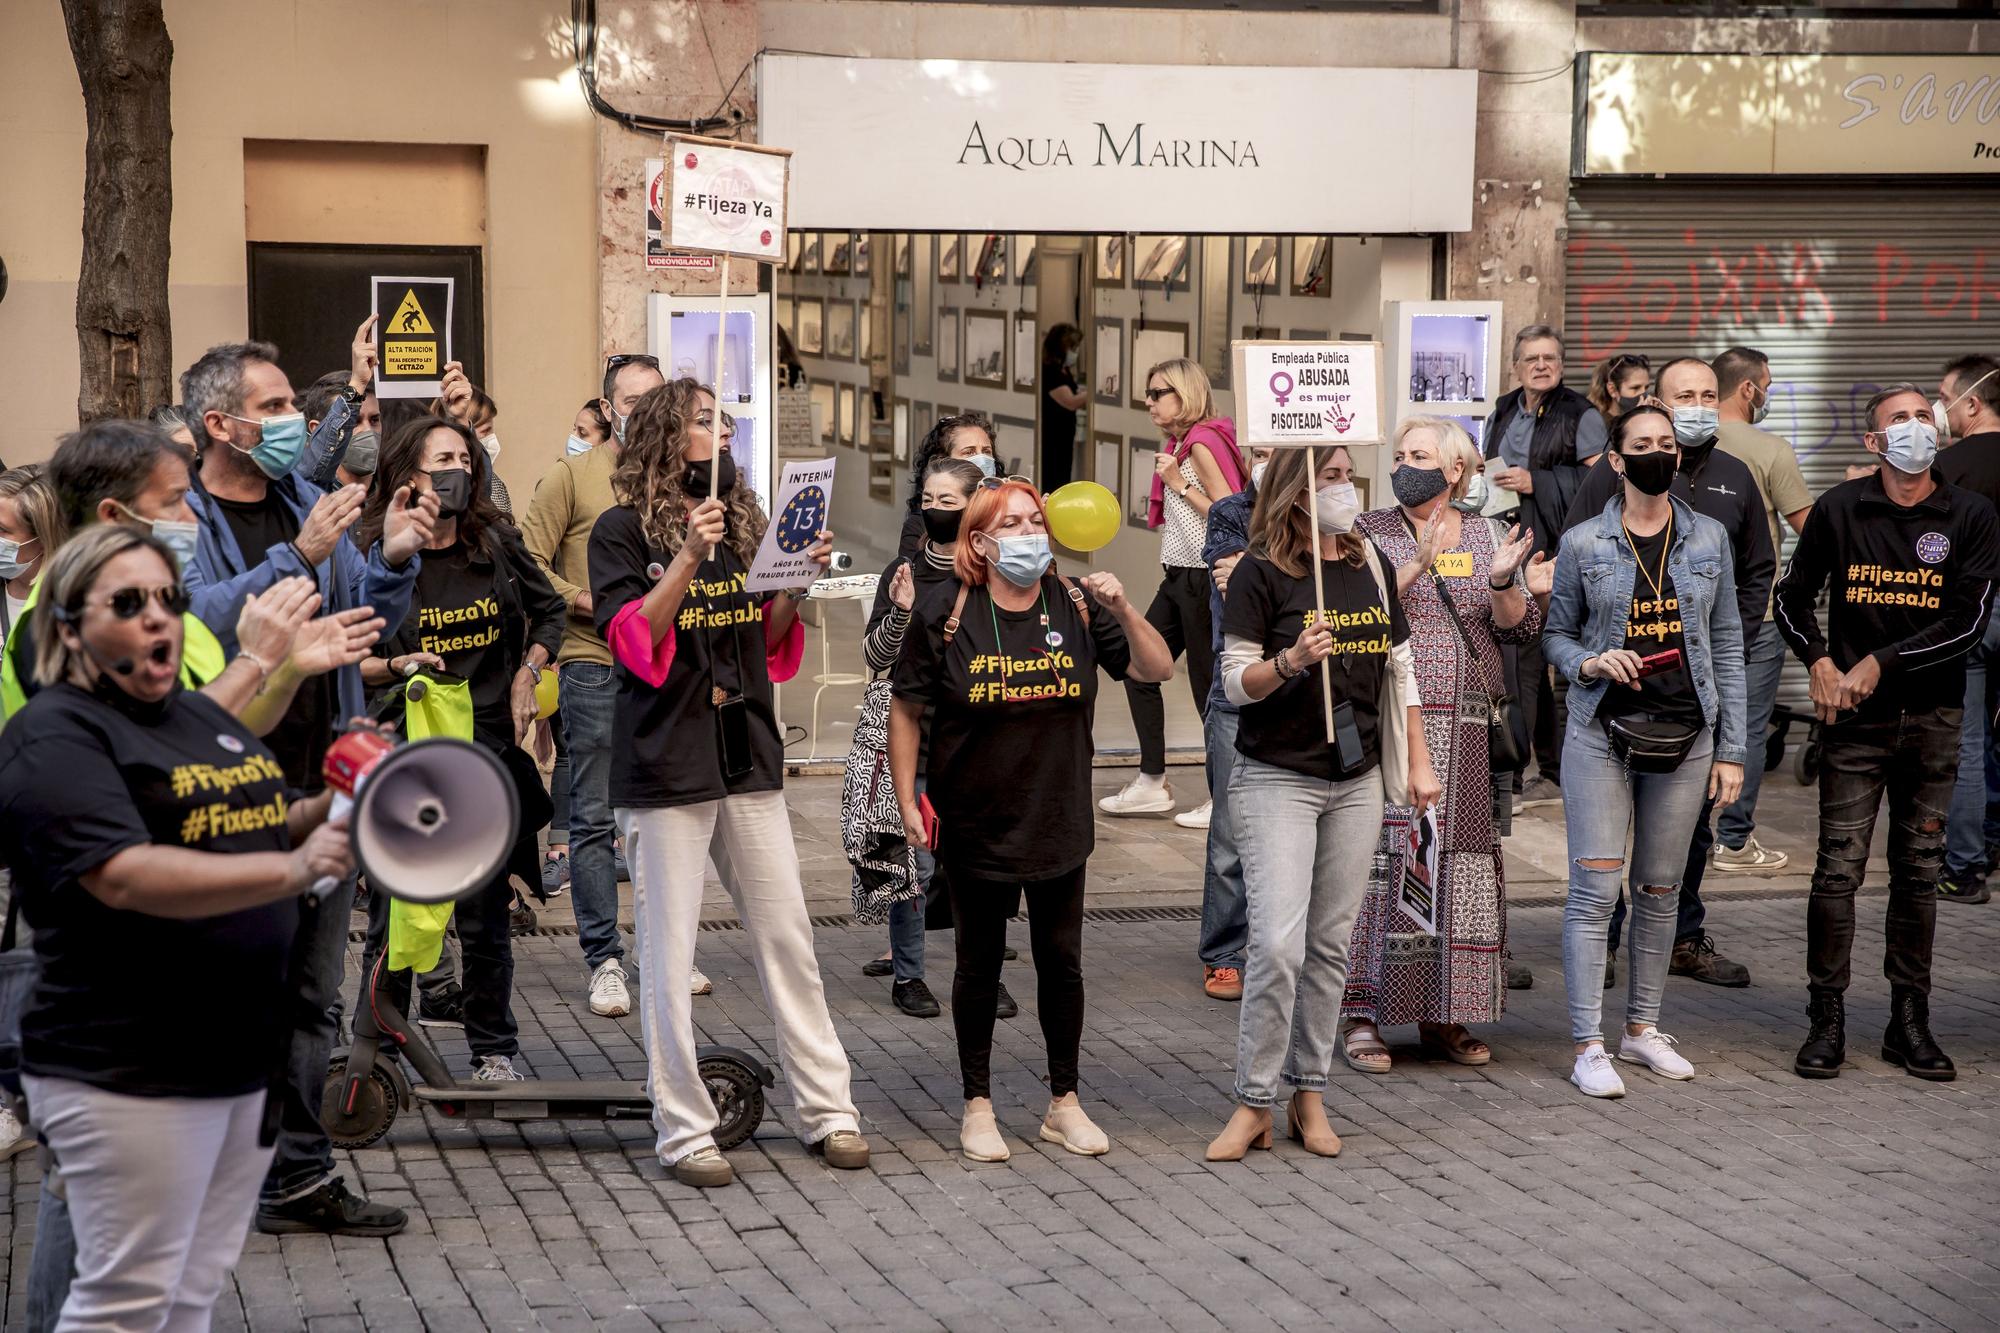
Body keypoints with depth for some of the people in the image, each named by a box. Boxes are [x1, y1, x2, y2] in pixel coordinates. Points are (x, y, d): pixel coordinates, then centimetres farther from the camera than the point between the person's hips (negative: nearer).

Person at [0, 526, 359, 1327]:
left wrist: (328, 810, 3)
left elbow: (252, 833, 25)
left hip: (246, 1055, 8)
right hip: (131, 1073, -8)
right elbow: (127, 877, -26)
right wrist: (292, 870, -32)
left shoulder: (202, 715, 15)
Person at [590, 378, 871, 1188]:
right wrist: (689, 558, -23)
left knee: (788, 940, 6)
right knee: (667, 960, -1)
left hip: (749, 759, 5)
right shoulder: (624, 530, -3)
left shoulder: (743, 522, 14)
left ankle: (826, 1110, 13)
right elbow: (632, 642, -14)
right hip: (664, 768, -5)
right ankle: (684, 1130, 6)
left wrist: (798, 582, -1)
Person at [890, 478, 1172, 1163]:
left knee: (1062, 964, 8)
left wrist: (1123, 609, -17)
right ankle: (978, 1106, 20)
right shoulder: (945, 611, -8)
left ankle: (1064, 1103, 22)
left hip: (1059, 823, 2)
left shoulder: (1076, 606, -1)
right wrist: (907, 801, -6)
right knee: (979, 966, 8)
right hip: (975, 824, -2)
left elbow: (1158, 669, -1)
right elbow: (906, 710, -2)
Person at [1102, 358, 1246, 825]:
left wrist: (1180, 484, -19)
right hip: (1177, 577, 10)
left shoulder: (1203, 443, -15)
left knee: (1208, 684, -2)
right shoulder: (1178, 444, 13)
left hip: (1202, 578, -10)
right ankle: (1152, 783, 19)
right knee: (1138, 669, 11)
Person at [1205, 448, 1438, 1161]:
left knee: (1331, 944, 7)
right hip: (1278, 780, -5)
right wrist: (1290, 659, -28)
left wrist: (1418, 762, 12)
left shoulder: (1373, 568, 9)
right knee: (1278, 945, -13)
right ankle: (1253, 1106, -4)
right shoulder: (1260, 574, -8)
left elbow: (1400, 671, 15)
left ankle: (1310, 1096, 15)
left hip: (1356, 782, 5)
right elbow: (1236, 681, -10)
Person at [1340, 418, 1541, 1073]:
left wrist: (1503, 580, -12)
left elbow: (1518, 627, 7)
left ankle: (1444, 1016, 12)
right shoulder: (1369, 533, 4)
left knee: (1461, 859, 3)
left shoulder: (1485, 537, 13)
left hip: (1468, 734, 3)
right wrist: (1415, 566, -19)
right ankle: (1363, 1015, -3)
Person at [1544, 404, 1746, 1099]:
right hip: (1602, 733, -3)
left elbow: (1727, 645, 9)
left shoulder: (1708, 539, 6)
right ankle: (1589, 1046, -3)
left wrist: (1731, 748, 5)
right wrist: (1591, 662, -14)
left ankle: (1643, 1028, 22)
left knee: (1660, 889, 10)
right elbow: (1556, 634, 9)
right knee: (1595, 888, -7)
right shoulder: (1583, 544, -1)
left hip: (1685, 736, 3)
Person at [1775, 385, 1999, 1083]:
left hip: (1933, 719, 1)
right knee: (1838, 869, -5)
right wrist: (1819, 662, -2)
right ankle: (1827, 1020, 2)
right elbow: (1793, 594, 13)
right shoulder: (1840, 509, 1)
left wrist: (1879, 663, -12)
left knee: (1919, 871, 6)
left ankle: (1910, 1022, 14)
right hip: (1854, 717, -1)